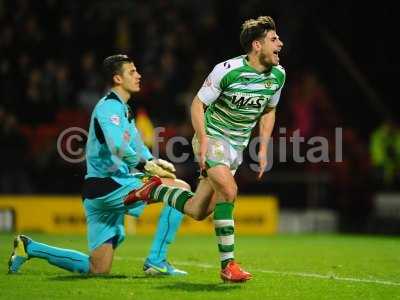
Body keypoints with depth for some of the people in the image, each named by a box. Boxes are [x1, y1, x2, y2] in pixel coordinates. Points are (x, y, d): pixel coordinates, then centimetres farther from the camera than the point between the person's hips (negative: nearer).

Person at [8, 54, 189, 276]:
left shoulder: (122, 108, 21)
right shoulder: (110, 106, -11)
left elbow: (137, 147, 25)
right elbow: (118, 147, -28)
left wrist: (155, 162, 4)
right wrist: (145, 166, -16)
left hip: (101, 192, 10)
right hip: (109, 185, -10)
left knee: (97, 269, 10)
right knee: (181, 189, -14)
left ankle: (29, 247, 15)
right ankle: (156, 262, -13)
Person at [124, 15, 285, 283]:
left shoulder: (278, 75, -2)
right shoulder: (227, 70, -20)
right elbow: (198, 104, -11)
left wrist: (263, 148, 7)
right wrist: (203, 141, -20)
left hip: (237, 146, 6)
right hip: (213, 137, -6)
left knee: (197, 211, 4)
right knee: (228, 190, -29)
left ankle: (156, 191, 32)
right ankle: (227, 265, -23)